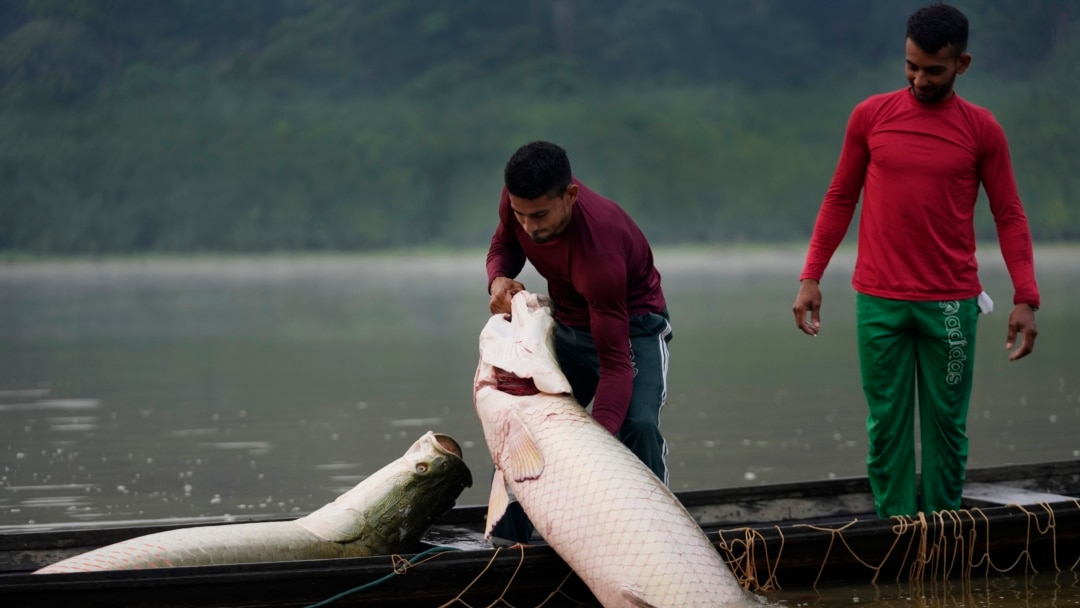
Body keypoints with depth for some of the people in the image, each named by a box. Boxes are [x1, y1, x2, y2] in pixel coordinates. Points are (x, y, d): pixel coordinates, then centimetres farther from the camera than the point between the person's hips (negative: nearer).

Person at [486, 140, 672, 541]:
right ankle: (505, 547, 17)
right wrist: (499, 279, -23)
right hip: (568, 324, 7)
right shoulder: (519, 199, -22)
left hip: (633, 326, -7)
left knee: (638, 425, -30)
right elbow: (505, 245, 3)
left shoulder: (598, 250, -40)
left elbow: (615, 361, -40)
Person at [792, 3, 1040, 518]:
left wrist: (1025, 299, -5)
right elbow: (840, 199, 10)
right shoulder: (871, 117, 3)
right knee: (887, 427, 2)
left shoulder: (981, 129, 1)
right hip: (880, 303, 1)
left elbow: (1008, 215, 3)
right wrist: (810, 277, 4)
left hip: (951, 303, -1)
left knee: (947, 426, 3)